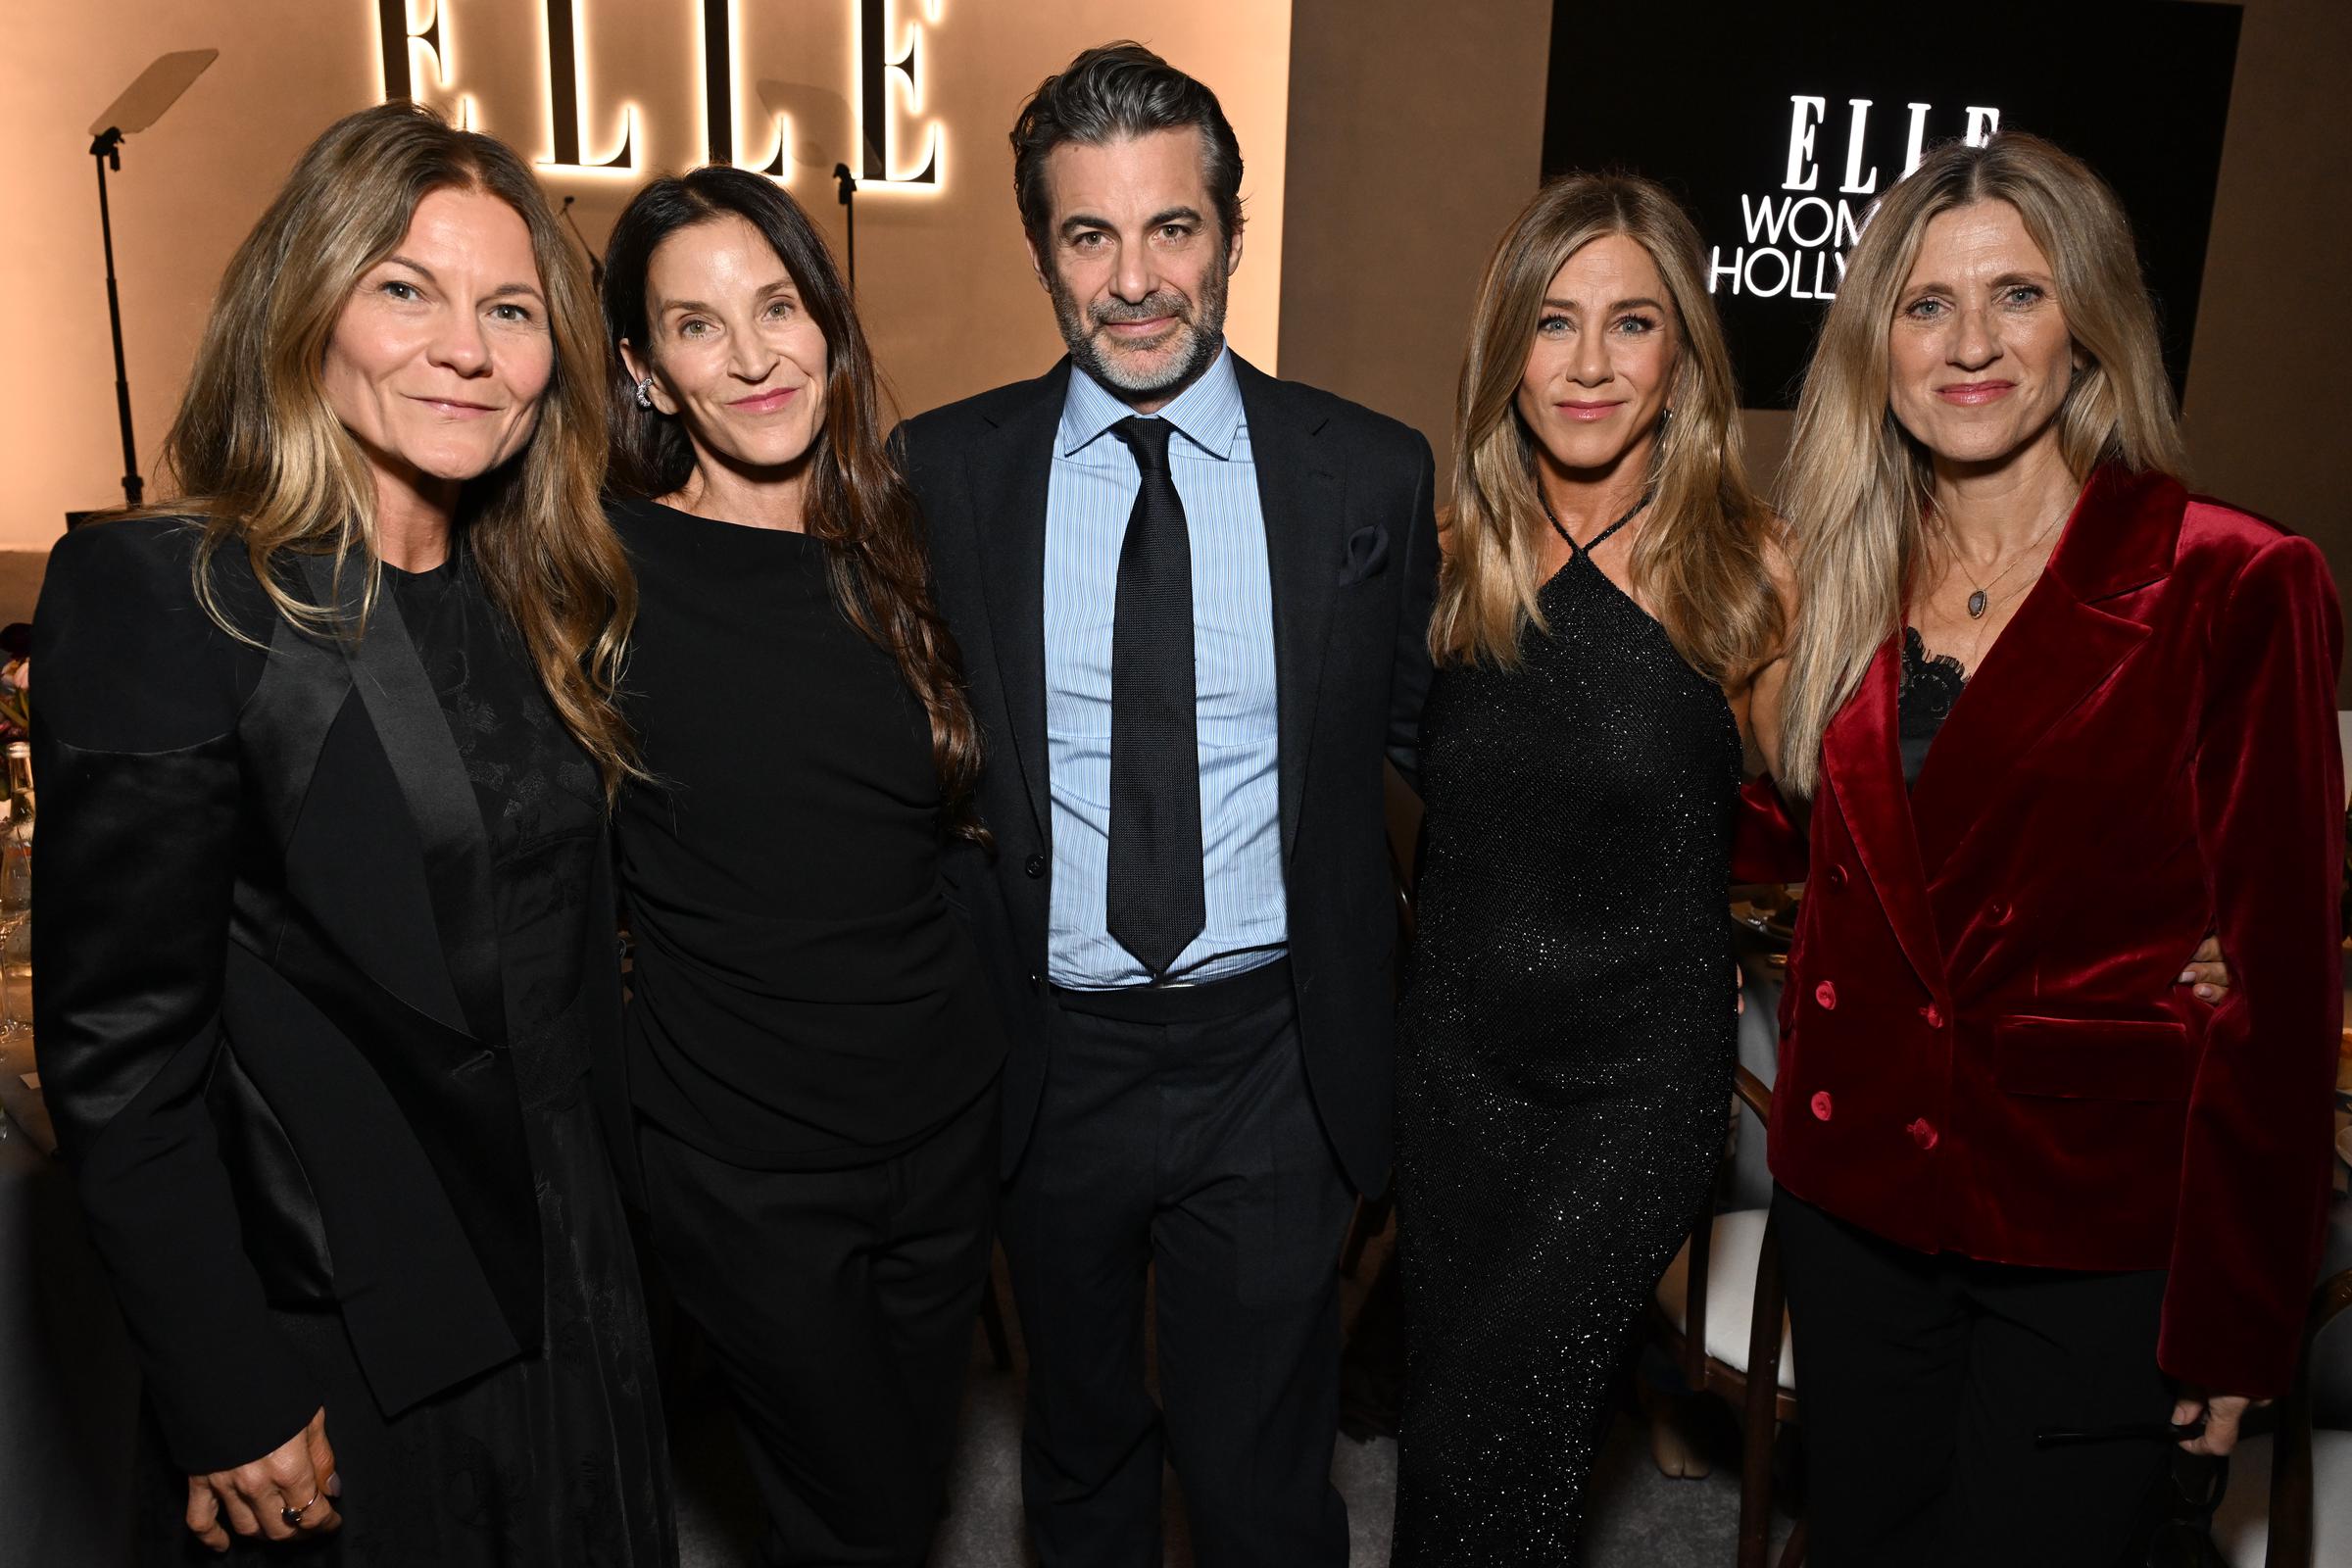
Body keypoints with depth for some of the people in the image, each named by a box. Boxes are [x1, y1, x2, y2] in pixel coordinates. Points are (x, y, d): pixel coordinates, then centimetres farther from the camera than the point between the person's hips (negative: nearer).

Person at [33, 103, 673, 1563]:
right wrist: (227, 1404, -15)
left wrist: (614, 1237, 9)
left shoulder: (535, 601, 4)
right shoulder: (158, 594, -16)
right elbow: (119, 1048, -16)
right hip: (336, 1358, -6)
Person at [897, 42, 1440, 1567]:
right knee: (1078, 1445, 24)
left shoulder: (1372, 473, -4)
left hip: (1273, 1061, -1)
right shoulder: (944, 472, -3)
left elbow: (1431, 736, 4)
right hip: (1046, 1054, 1)